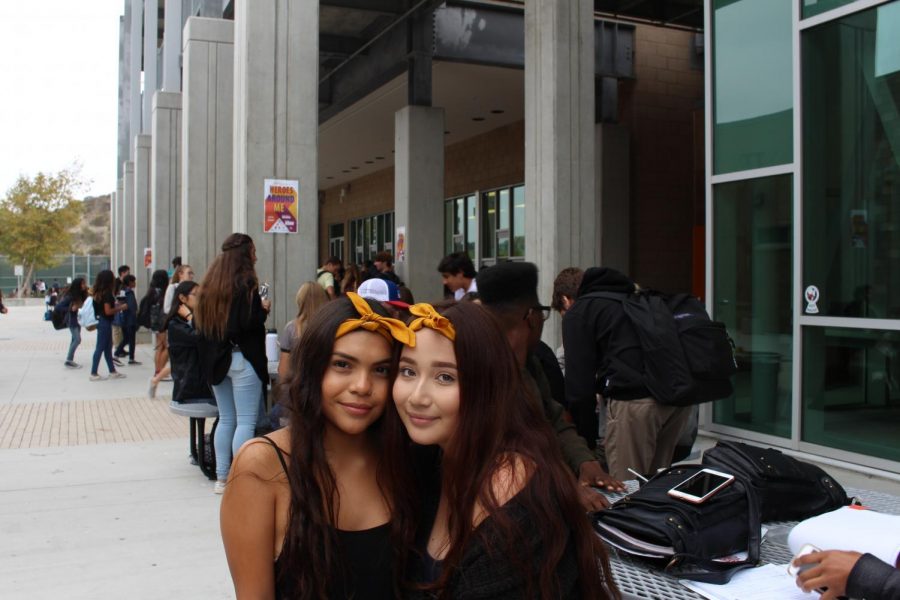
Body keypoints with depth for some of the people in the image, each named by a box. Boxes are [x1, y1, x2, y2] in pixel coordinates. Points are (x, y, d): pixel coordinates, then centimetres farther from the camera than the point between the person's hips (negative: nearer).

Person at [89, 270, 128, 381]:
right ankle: (93, 373, 2)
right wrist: (120, 308, -10)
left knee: (108, 347, 14)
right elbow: (108, 311, -21)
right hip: (105, 323, -10)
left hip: (101, 321, 10)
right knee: (100, 348, -3)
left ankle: (112, 371, 22)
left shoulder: (99, 292, 9)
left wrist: (116, 306, 13)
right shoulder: (107, 293, -18)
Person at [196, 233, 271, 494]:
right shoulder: (245, 283, -12)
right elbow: (248, 323, -19)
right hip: (242, 359, -7)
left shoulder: (210, 283, 10)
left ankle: (221, 478, 18)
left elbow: (199, 322, 13)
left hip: (216, 360, 7)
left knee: (226, 419, 15)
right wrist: (263, 309, -2)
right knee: (246, 421, -3)